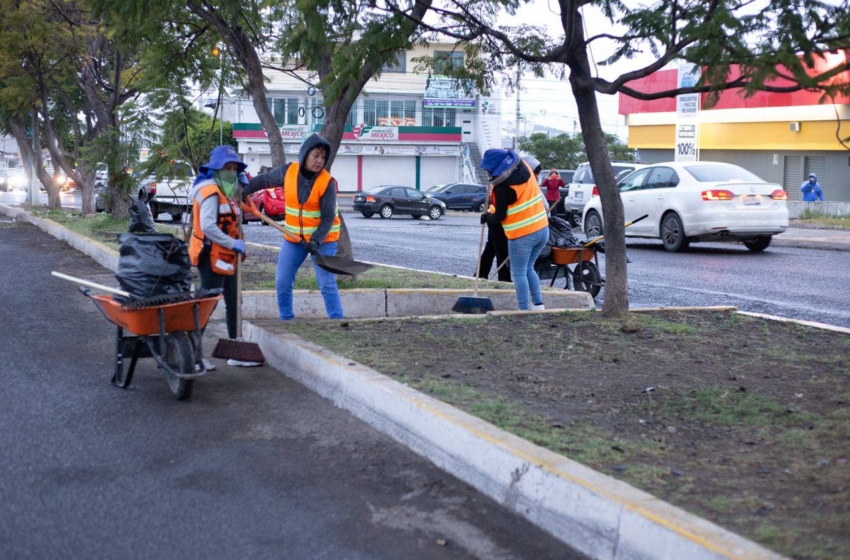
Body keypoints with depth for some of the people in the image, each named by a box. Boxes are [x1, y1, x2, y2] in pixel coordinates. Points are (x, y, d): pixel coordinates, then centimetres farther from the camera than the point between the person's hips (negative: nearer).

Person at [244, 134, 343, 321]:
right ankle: (286, 320, 21)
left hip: (323, 238, -4)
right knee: (282, 283, 6)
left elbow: (328, 217, -18)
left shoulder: (327, 182, -17)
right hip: (293, 237, 4)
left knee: (327, 284, -9)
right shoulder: (288, 171, -8)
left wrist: (316, 241, -30)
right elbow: (263, 180, 10)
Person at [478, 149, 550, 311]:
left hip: (522, 236, -8)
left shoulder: (502, 185, -17)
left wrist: (487, 218, 10)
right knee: (528, 269, 20)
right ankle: (538, 305, 21)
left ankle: (524, 310, 4)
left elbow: (500, 216, -10)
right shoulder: (524, 166, 4)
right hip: (542, 229, 8)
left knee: (519, 273, 4)